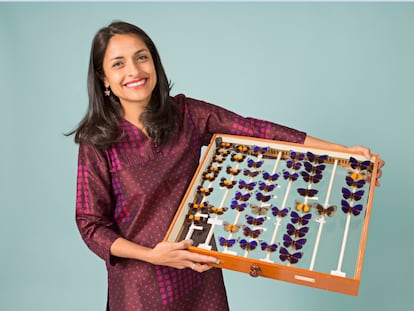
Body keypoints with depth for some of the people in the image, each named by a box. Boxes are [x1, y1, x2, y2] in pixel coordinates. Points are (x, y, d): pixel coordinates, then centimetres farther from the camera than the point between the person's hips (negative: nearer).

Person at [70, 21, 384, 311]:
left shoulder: (186, 114, -6)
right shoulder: (97, 141, -12)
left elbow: (255, 130, -12)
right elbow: (91, 224, -9)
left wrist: (343, 151, -16)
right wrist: (151, 255, -22)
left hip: (197, 267, 3)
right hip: (139, 283, -2)